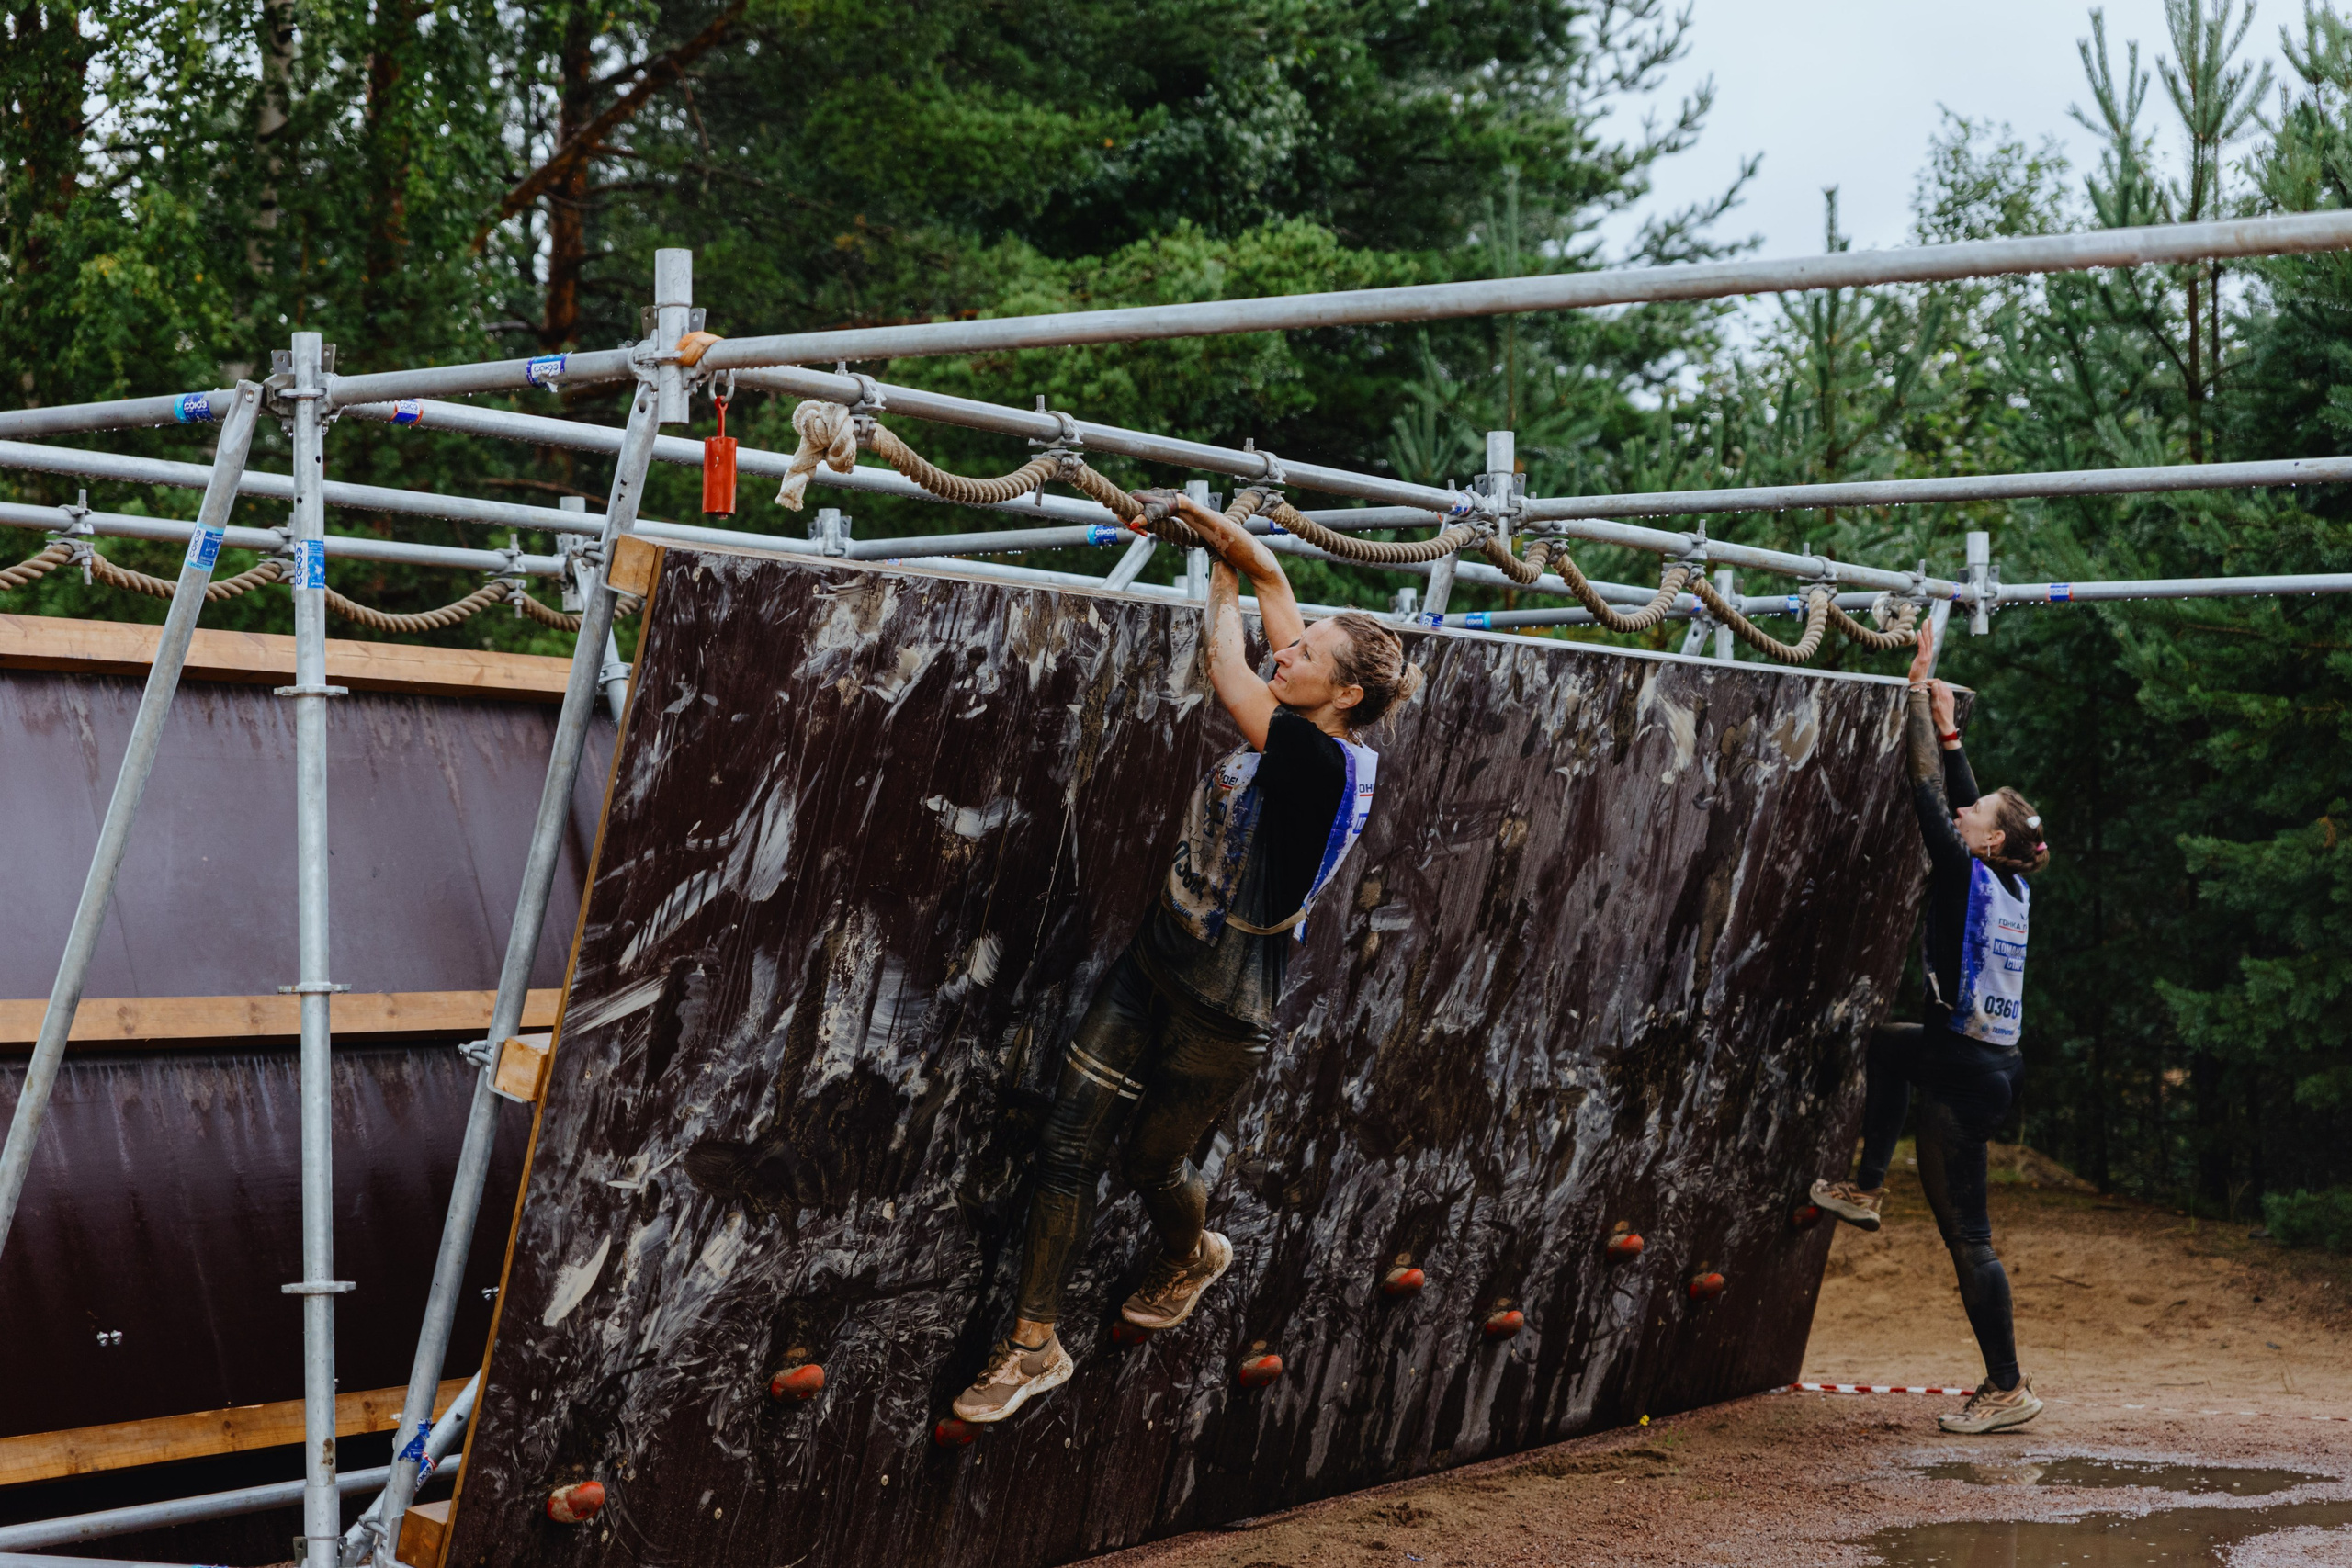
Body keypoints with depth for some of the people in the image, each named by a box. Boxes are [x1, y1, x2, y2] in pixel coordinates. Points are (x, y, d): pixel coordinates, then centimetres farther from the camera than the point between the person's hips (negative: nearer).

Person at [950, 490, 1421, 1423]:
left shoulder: (1325, 762, -23)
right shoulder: (1300, 735, 1)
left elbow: (1228, 678, -17)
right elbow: (1270, 578, 9)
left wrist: (1223, 588, -2)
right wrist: (1213, 525, -1)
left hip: (1221, 1012, -8)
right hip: (1156, 964, 8)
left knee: (1152, 1161, 13)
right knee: (1068, 1143, 2)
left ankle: (1191, 1257, 49)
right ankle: (1034, 1345, 11)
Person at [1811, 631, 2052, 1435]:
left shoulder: (1967, 878, -13)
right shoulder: (2011, 885, 7)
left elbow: (1931, 795, -9)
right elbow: (1959, 797, 19)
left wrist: (1919, 695, -1)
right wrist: (1947, 723, 22)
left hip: (1964, 1077, -8)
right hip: (1994, 1063, 8)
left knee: (1967, 1237, -2)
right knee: (1887, 1042, 32)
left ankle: (2008, 1387, 4)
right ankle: (1868, 1189, 31)